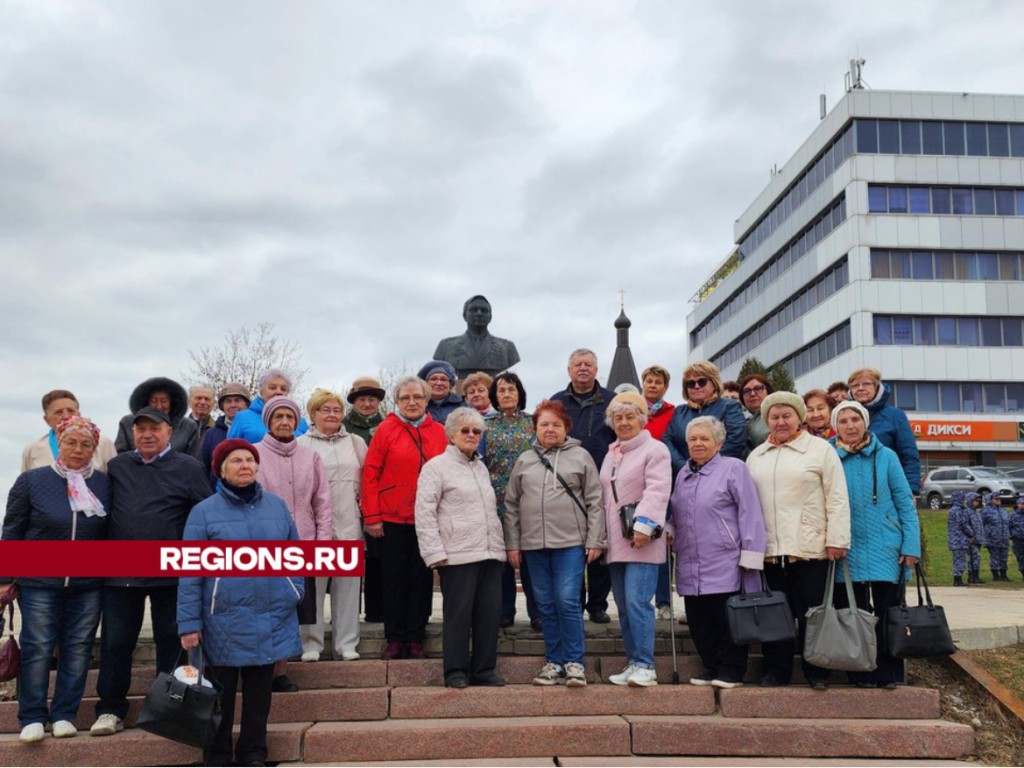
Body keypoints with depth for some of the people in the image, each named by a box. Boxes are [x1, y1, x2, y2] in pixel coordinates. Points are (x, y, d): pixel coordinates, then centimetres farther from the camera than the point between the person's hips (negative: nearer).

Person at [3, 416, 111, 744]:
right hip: (39, 582, -2)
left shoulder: (104, 484, 2)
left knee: (78, 648, 5)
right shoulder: (32, 480, -2)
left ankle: (64, 715, 16)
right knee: (37, 648, 1)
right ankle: (32, 717, 13)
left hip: (88, 585, 2)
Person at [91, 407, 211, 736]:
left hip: (171, 573, -2)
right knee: (115, 642, 7)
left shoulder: (188, 467, -1)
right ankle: (110, 710, 18)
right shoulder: (115, 467, 9)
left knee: (171, 641, 8)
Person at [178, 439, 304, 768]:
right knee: (221, 692, 9)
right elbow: (190, 572, -5)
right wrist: (189, 623, -8)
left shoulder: (276, 505, 5)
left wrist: (295, 592, 4)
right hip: (225, 621, -3)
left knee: (260, 690, 12)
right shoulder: (204, 512, -3)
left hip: (271, 617, 3)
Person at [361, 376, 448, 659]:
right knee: (394, 578, 6)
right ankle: (394, 639, 15)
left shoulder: (438, 432, 5)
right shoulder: (385, 430, -2)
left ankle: (415, 638, 17)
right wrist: (372, 516, -8)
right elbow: (370, 474, -4)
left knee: (421, 578, 8)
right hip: (393, 519, -2)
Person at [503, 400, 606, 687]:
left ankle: (574, 662, 5)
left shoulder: (580, 456, 3)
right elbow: (511, 505, 12)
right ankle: (553, 662, 18)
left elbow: (595, 502, 1)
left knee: (567, 601, -7)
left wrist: (595, 541, -5)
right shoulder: (524, 461, 11)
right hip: (534, 544, 3)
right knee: (546, 605, 8)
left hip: (571, 543, -3)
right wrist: (512, 544, 7)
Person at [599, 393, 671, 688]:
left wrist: (644, 523, -26)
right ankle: (633, 663, 15)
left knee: (637, 602, -14)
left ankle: (645, 666, -8)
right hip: (616, 543, 8)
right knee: (623, 606, 9)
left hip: (641, 542, -8)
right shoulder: (611, 455, 20)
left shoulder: (655, 450, -4)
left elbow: (657, 491, -16)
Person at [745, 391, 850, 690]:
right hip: (770, 549, 4)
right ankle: (776, 669, 18)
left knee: (811, 613, 1)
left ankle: (816, 671, 13)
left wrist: (837, 539, -9)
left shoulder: (820, 450, 2)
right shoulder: (756, 456, 16)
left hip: (810, 548, -4)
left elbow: (837, 498, -3)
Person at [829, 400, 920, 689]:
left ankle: (888, 674, 16)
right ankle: (862, 674, 16)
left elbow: (905, 502, 1)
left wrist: (911, 545, -5)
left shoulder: (885, 457, 1)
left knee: (885, 615, 5)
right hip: (847, 551, 1)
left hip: (884, 550, 0)